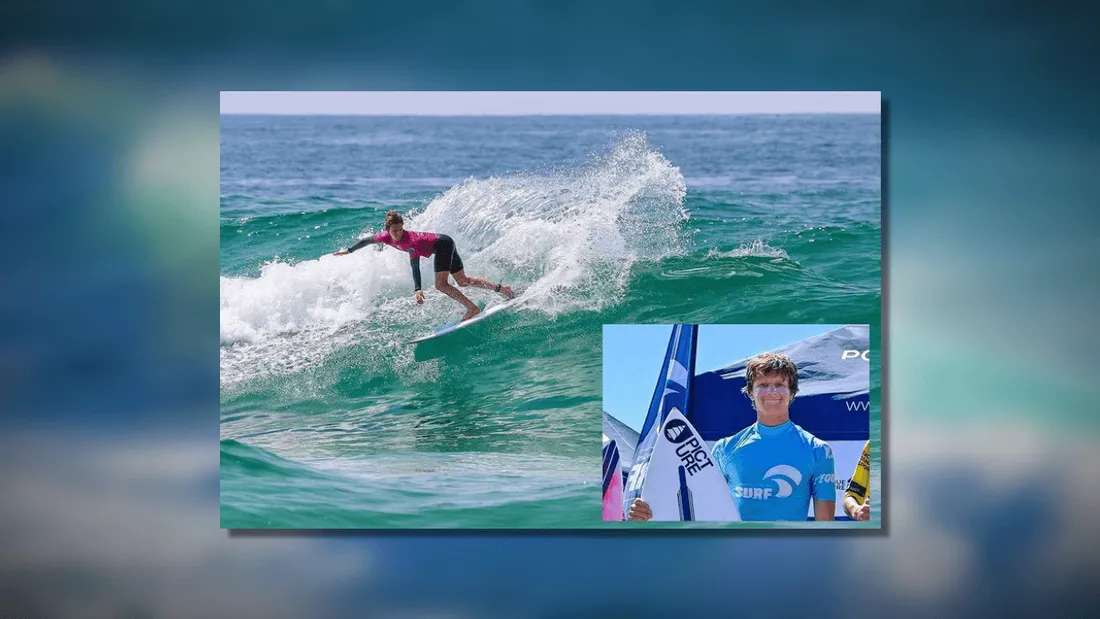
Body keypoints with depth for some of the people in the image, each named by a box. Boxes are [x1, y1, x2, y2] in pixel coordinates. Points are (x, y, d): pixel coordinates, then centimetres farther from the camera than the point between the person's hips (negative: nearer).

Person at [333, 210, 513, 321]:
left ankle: (472, 308, -18)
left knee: (441, 284, -18)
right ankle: (501, 289, 16)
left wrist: (417, 290, -52)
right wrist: (349, 250, 13)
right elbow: (367, 240, 4)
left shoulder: (410, 241, -33)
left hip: (442, 244, -8)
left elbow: (415, 266, -44)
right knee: (463, 281, 12)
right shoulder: (387, 237, -12)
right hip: (442, 244, 8)